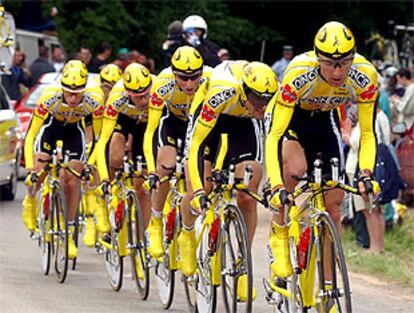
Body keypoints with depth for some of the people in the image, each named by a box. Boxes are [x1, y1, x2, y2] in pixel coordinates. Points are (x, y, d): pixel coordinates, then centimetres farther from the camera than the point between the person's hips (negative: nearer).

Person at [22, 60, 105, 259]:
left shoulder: (94, 100, -35)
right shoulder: (50, 97, -38)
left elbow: (98, 136, -22)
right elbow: (31, 135, -31)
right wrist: (29, 166, -38)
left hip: (73, 129, 1)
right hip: (50, 124, -1)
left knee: (72, 181, -5)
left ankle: (69, 233, 8)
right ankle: (30, 201, 17)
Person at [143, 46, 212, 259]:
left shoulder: (210, 80, -36)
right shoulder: (163, 84, -36)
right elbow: (150, 131, -34)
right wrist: (152, 171, -43)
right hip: (171, 118, -1)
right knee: (166, 167, -22)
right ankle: (156, 224, -4)